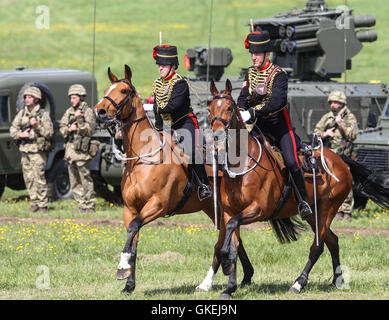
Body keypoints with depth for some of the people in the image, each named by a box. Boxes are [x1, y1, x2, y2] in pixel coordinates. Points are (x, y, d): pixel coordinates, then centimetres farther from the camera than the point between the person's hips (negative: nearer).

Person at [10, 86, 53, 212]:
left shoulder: (43, 114, -3)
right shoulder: (21, 114, 12)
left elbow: (49, 133, -7)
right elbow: (12, 129, 11)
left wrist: (38, 126, -19)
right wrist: (20, 135, -8)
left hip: (38, 150, -5)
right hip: (25, 150, 5)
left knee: (39, 178, -9)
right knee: (29, 178, 6)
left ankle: (43, 205, -4)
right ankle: (34, 203, 14)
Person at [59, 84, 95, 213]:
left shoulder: (87, 112, -4)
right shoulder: (69, 112, 15)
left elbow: (88, 130, -11)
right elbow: (61, 128, 11)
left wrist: (80, 120, -25)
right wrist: (69, 129, -8)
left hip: (81, 150, -7)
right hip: (70, 149, 7)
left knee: (85, 180, -7)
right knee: (74, 182, 9)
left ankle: (89, 206, -5)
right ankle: (81, 204, 15)